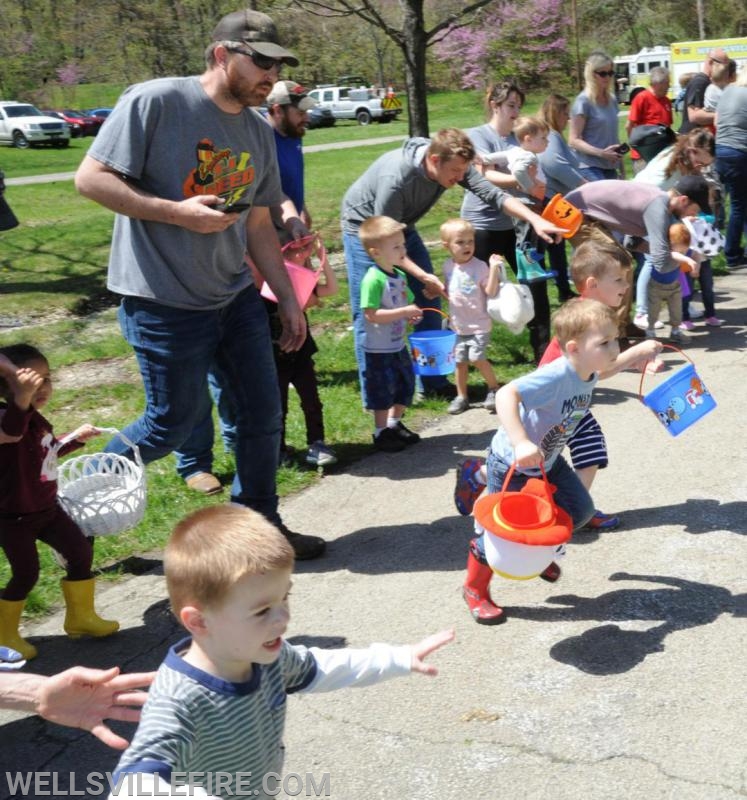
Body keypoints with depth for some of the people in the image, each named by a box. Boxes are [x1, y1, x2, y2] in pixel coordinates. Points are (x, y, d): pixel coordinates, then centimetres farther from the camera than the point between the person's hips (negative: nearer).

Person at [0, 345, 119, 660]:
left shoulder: (36, 420, 1)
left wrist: (74, 438, 24)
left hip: (46, 508, 9)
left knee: (81, 551, 14)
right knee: (26, 574, 0)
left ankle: (81, 617, 33)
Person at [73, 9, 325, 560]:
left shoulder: (260, 133, 9)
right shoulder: (155, 102, -13)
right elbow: (91, 179, -14)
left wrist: (288, 298, 14)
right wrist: (177, 212, -23)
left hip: (237, 296, 7)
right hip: (164, 303, -7)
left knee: (264, 412, 9)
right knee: (175, 422, 2)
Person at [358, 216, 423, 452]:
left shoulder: (400, 276, 6)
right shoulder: (373, 279, -22)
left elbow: (407, 304, 18)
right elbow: (371, 315, -27)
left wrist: (413, 315, -5)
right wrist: (404, 312, -28)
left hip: (398, 345, 9)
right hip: (379, 350, -8)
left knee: (405, 386, 18)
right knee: (383, 392, 3)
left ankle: (395, 424, 37)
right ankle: (381, 433, 19)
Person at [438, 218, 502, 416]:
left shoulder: (479, 266, -14)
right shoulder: (448, 266, 2)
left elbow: (491, 292, -17)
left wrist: (494, 269, -27)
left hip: (479, 324, -5)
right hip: (458, 325, 5)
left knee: (477, 358, -12)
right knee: (460, 360, 9)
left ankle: (494, 388, 11)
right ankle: (461, 396, 23)